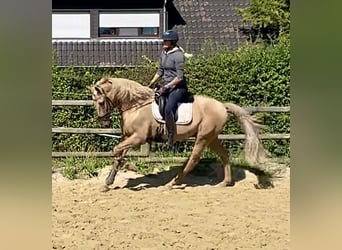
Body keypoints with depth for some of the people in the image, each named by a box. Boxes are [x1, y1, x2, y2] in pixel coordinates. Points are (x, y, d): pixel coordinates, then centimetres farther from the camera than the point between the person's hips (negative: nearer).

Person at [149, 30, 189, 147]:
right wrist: (151, 84, 10)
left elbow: (179, 77, -19)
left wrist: (166, 87, -20)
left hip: (178, 87, -9)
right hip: (166, 86, 9)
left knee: (168, 109, -28)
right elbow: (160, 71, 19)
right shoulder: (163, 53, 9)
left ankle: (171, 136, -20)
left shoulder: (178, 55, -16)